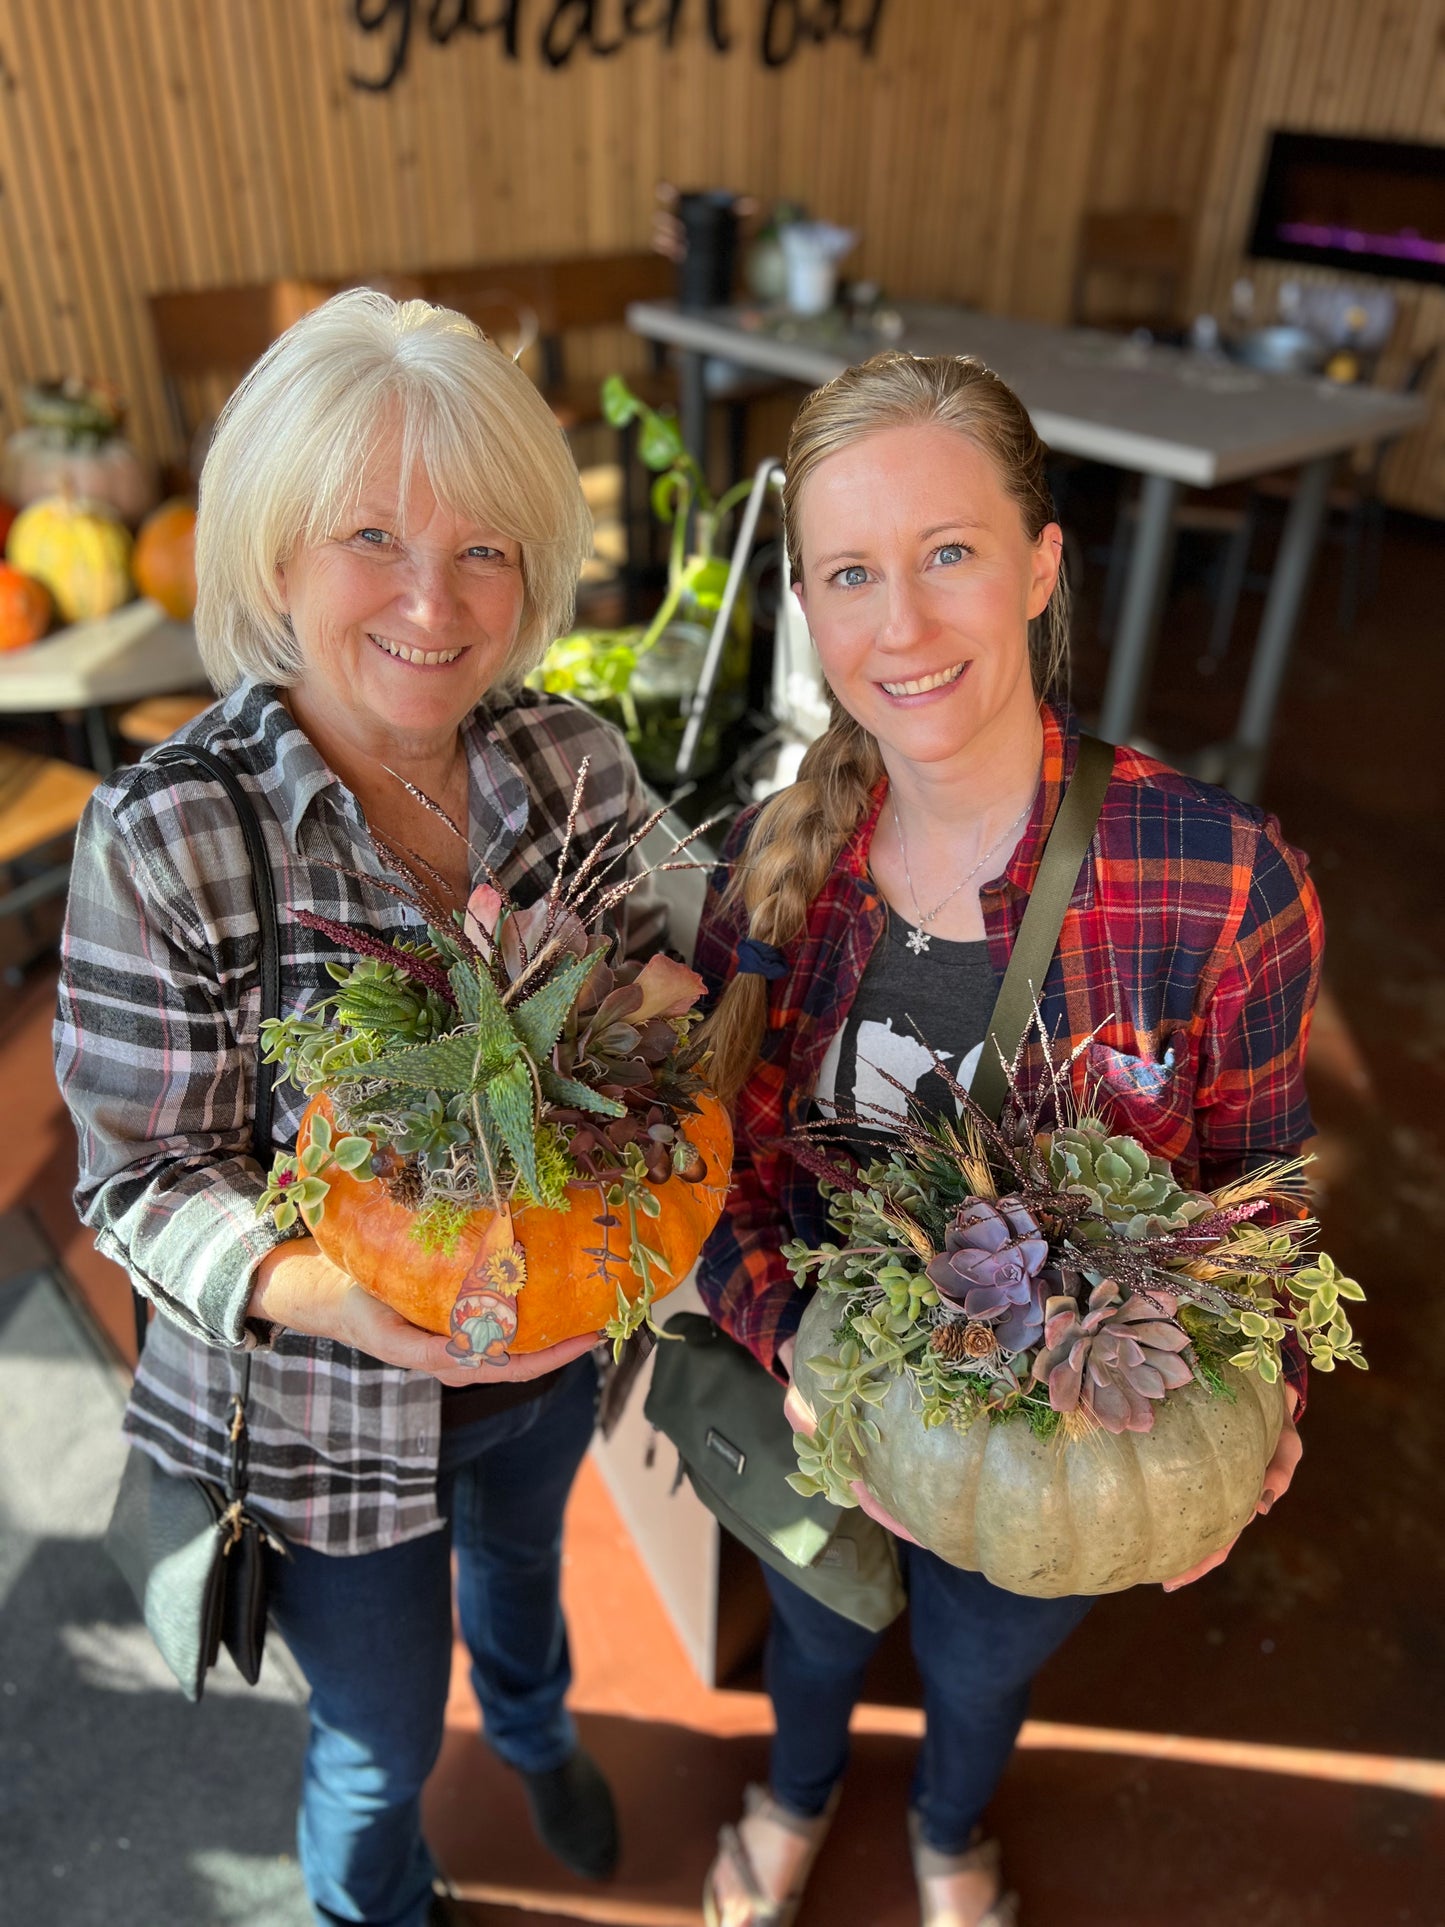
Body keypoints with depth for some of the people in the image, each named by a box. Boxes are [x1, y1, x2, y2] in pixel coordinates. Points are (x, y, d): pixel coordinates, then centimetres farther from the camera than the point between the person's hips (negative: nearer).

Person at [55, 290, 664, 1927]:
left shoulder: (579, 761, -14)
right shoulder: (163, 840, -26)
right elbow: (141, 1176, -18)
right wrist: (317, 1288, -35)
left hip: (556, 1346, 4)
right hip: (330, 1416, -3)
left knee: (521, 1555, 36)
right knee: (384, 1740, 23)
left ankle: (532, 1727, 72)